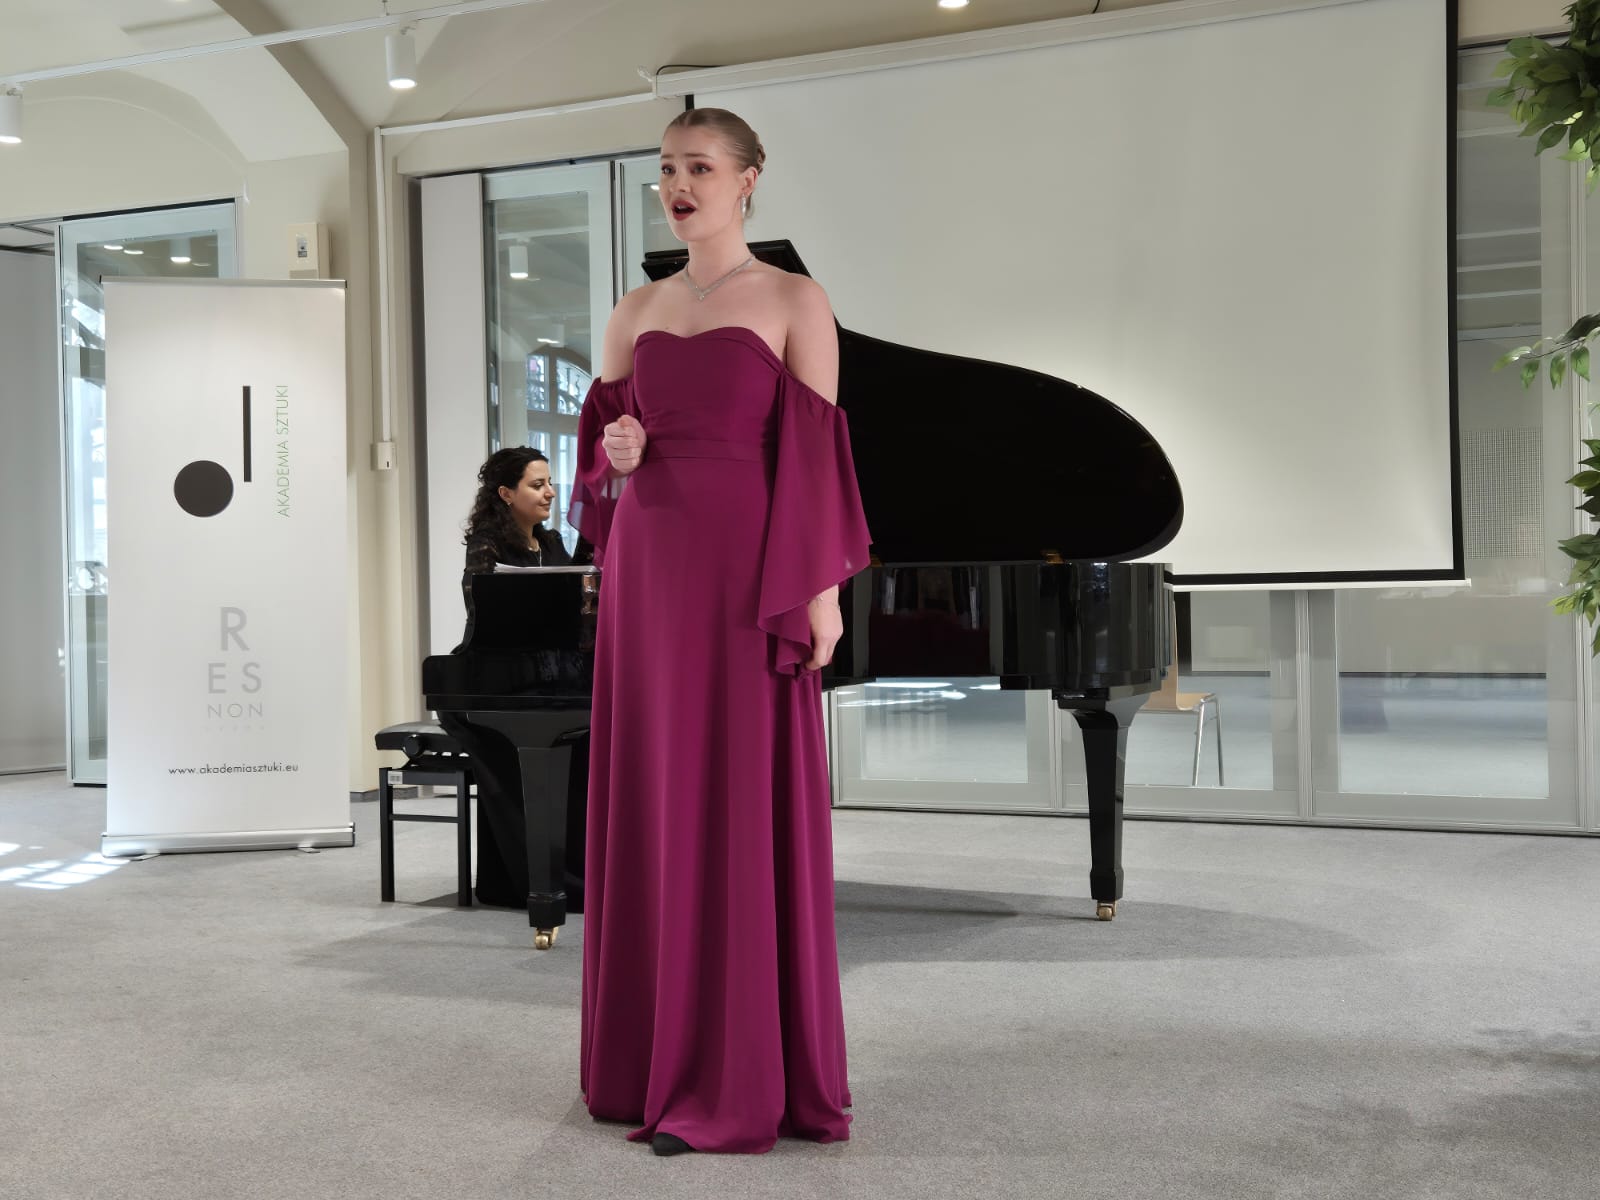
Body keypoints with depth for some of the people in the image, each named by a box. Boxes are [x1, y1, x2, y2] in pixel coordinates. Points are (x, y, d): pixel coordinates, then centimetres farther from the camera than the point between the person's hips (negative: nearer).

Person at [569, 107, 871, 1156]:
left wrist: (821, 588, -12)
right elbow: (601, 435, 20)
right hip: (648, 569, 6)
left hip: (745, 572, -5)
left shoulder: (793, 302, 1)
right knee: (650, 799, 7)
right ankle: (654, 1057, 20)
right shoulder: (637, 313, 15)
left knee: (743, 807, -4)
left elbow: (816, 452, -5)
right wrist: (613, 455, -4)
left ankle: (742, 1081, 5)